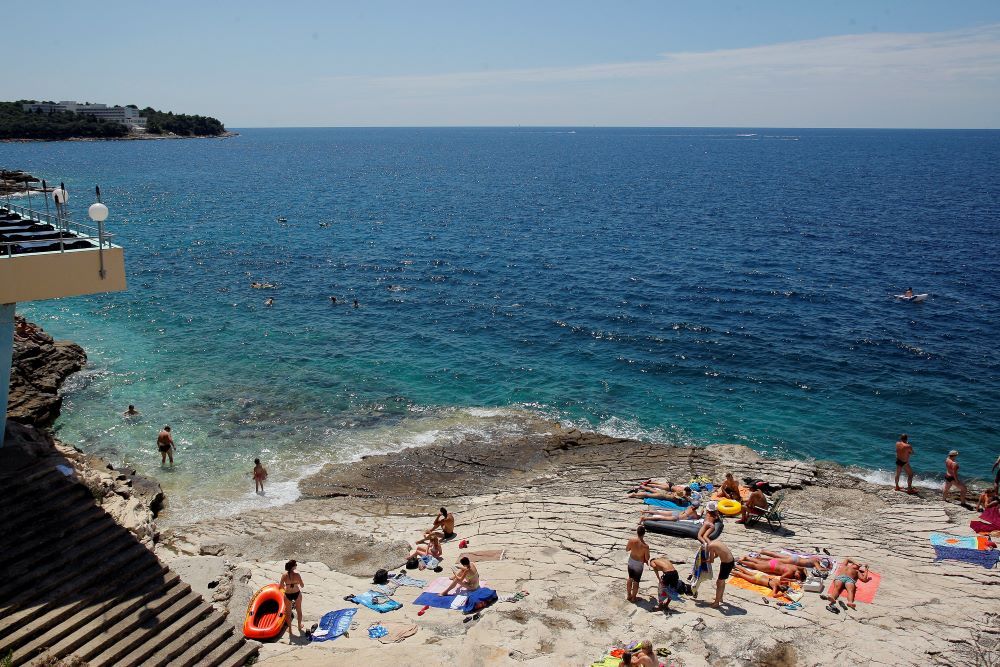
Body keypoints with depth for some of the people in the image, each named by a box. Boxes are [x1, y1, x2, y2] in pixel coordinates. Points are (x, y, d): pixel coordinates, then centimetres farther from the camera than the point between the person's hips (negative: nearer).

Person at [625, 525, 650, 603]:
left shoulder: (631, 540, -21)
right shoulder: (645, 546, -31)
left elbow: (627, 549, -3)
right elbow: (647, 558, -18)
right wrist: (645, 560, 4)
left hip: (631, 561, 4)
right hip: (639, 564, -4)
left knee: (630, 578, 25)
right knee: (636, 581, 16)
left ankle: (628, 595, 39)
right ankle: (633, 597, 31)